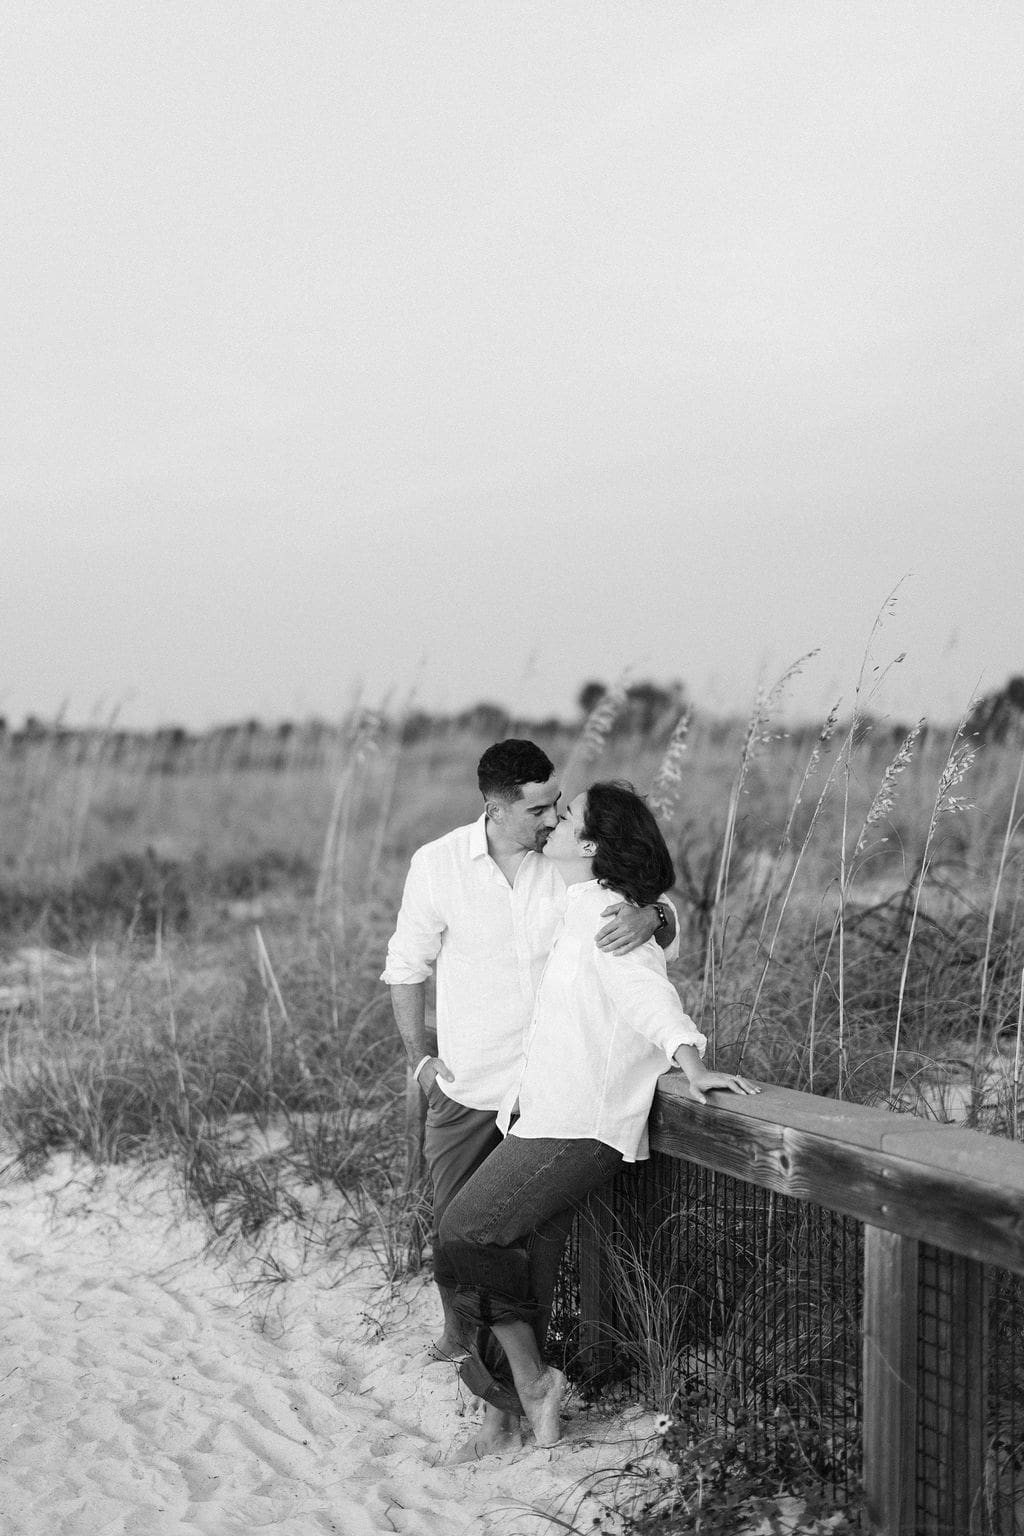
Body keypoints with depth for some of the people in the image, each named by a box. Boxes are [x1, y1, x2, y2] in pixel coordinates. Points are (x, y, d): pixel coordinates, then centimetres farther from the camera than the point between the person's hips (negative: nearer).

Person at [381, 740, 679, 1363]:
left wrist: (650, 915, -32)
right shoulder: (437, 864, -10)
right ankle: (460, 1331, 34)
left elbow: (670, 926, -8)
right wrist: (419, 1057, 2)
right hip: (465, 1089, 0)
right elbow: (406, 966, 4)